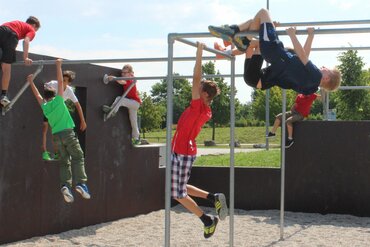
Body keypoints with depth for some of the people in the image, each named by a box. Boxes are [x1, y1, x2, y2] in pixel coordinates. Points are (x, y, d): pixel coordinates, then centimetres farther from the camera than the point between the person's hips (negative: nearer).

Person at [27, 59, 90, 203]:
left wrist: (31, 82, 38)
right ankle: (80, 183, -18)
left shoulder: (44, 106, 11)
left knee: (64, 161, 7)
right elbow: (60, 82, 1)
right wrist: (58, 66, 6)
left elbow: (37, 94, 27)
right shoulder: (58, 100, 0)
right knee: (77, 157, -3)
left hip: (56, 135, 5)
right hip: (68, 132, -5)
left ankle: (65, 185, -12)